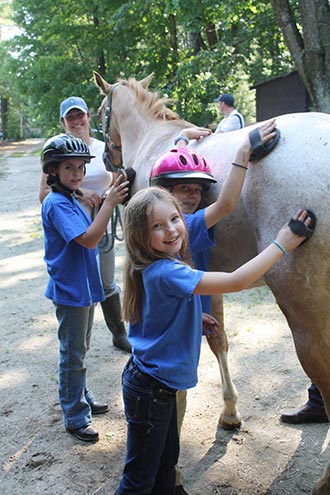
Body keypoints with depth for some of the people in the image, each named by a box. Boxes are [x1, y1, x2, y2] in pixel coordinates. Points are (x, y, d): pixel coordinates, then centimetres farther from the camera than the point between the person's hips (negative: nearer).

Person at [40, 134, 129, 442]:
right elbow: (89, 239, -31)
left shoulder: (70, 200, 10)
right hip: (70, 291, -10)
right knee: (72, 354, 3)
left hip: (83, 288, 10)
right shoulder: (57, 204, -20)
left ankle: (82, 397, 40)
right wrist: (109, 202, -33)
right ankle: (74, 417, 16)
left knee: (79, 350, 23)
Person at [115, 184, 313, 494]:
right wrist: (281, 244, -25)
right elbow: (236, 282, -34)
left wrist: (197, 320, 7)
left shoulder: (156, 266, 1)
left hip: (157, 383, 9)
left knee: (166, 462, 25)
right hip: (150, 390, -9)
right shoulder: (166, 273, -29)